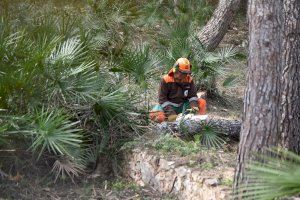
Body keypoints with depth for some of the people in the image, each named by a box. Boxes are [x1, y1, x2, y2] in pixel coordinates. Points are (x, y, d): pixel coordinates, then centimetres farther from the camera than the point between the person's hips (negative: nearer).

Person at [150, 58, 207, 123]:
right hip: (169, 106, -3)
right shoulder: (166, 80, -16)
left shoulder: (189, 80, -6)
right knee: (154, 115, -32)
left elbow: (193, 95, -2)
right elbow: (162, 98, -16)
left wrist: (194, 106, -24)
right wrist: (170, 113, -27)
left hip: (183, 105, 3)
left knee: (202, 102, -15)